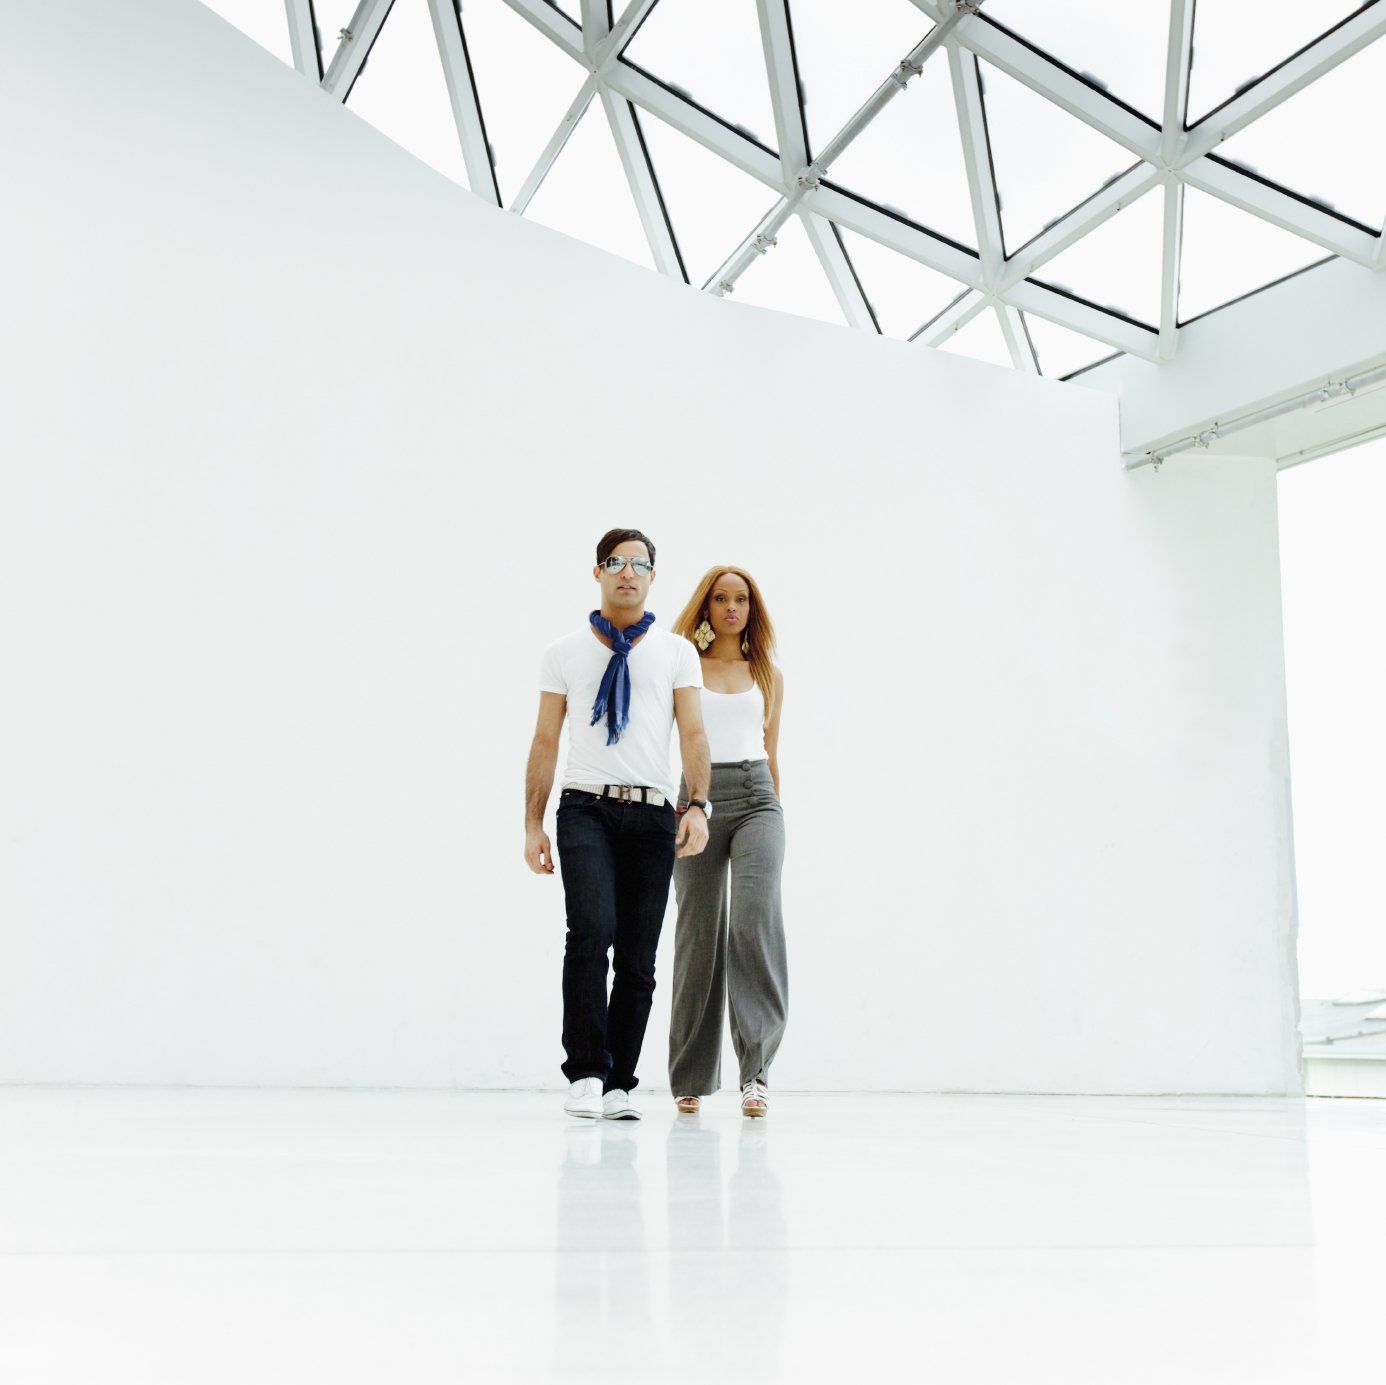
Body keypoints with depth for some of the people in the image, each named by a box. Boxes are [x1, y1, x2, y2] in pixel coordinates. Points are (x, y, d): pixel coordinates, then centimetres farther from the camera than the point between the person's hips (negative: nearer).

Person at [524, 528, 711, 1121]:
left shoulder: (676, 651, 12)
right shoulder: (564, 652, 12)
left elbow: (693, 734, 3)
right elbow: (545, 742, 11)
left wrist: (698, 805, -12)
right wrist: (532, 826, 4)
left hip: (653, 813, 1)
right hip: (587, 807, -1)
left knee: (638, 956, 3)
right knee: (591, 929, -21)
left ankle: (618, 1085, 14)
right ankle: (585, 1072, -11)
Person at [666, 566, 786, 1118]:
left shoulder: (768, 675, 15)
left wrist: (771, 817, 21)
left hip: (755, 797, 1)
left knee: (756, 918, -19)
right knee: (699, 931, 2)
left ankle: (755, 1066, -17)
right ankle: (691, 1077, 13)